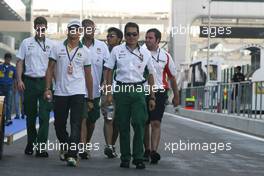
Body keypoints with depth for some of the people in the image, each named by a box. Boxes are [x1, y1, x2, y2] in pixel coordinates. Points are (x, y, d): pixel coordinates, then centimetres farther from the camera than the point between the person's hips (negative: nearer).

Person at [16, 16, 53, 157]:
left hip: (45, 82, -1)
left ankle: (41, 147, -9)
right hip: (29, 81, 1)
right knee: (30, 115, 9)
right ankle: (30, 143, 22)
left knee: (44, 115, -8)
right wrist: (19, 80, -3)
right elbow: (20, 62, 8)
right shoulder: (26, 43, 7)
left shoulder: (51, 45, 5)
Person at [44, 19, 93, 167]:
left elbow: (88, 76, 8)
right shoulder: (58, 48, 5)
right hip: (60, 92, 2)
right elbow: (50, 69, 7)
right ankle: (65, 147, 34)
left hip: (78, 93, -1)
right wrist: (48, 88, -5)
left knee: (76, 125, -10)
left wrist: (90, 99, 7)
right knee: (59, 124, 10)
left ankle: (72, 155, -13)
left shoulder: (84, 52, 5)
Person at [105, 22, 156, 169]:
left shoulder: (145, 53, 7)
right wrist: (109, 92, 1)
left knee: (139, 124, -8)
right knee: (123, 126, 3)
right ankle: (125, 158, 12)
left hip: (138, 90, 0)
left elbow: (150, 75, 12)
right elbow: (109, 71, 8)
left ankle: (138, 157, -2)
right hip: (121, 89, 0)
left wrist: (152, 97, 10)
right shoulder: (117, 50, 4)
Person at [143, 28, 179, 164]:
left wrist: (176, 96, 15)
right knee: (144, 124, 7)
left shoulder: (165, 56, 5)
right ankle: (147, 150, 20)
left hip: (159, 92, -1)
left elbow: (172, 77, 13)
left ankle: (154, 151, -18)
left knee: (156, 123, -12)